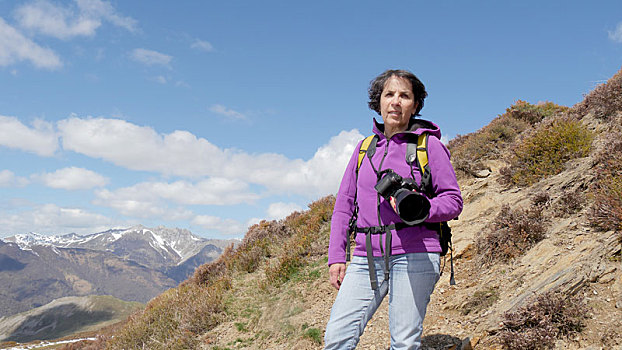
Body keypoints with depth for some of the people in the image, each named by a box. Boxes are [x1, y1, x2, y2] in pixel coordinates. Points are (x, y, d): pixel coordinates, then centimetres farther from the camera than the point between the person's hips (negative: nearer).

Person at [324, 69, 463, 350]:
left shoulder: (429, 145, 4)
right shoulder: (365, 147, 15)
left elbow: (453, 200, 4)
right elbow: (344, 204, 17)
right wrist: (336, 257, 9)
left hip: (414, 255, -3)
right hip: (367, 258, 3)